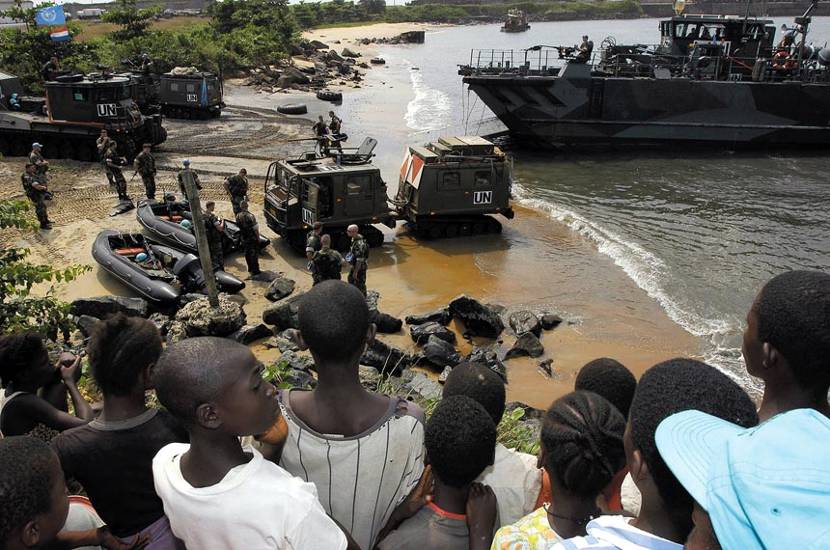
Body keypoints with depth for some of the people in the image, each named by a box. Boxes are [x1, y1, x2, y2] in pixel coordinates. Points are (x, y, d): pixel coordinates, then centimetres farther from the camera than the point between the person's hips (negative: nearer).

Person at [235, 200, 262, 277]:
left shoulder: (238, 216, -7)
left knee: (247, 253, 19)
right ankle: (255, 270, 12)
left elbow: (239, 226, 5)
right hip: (252, 238, -5)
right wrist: (258, 237, -5)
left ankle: (250, 269, 32)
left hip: (244, 238, 5)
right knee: (254, 254, 6)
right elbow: (255, 228, -19)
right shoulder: (250, 216, -24)